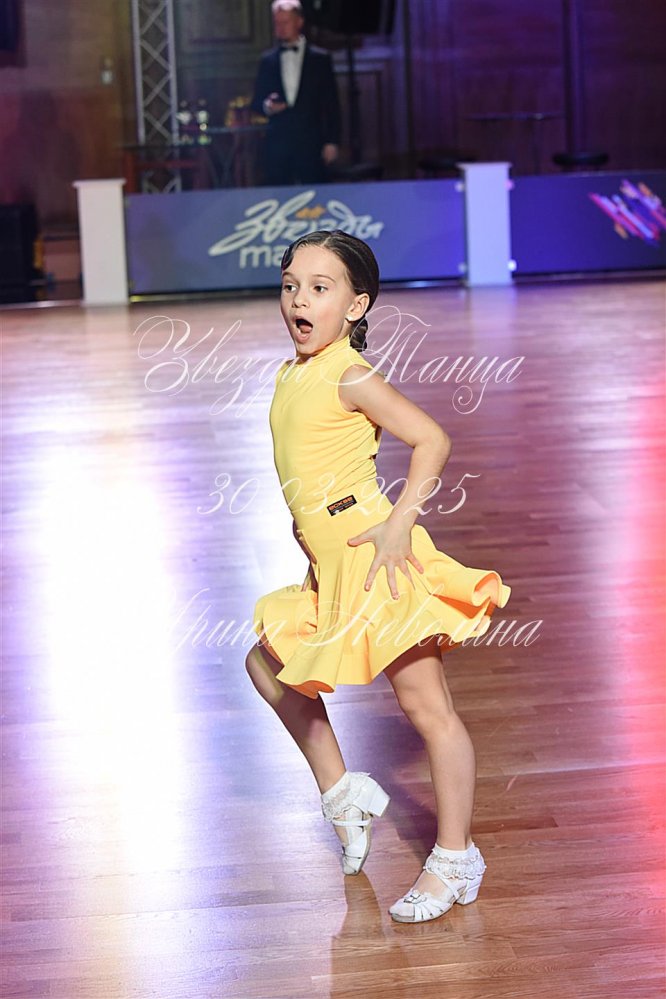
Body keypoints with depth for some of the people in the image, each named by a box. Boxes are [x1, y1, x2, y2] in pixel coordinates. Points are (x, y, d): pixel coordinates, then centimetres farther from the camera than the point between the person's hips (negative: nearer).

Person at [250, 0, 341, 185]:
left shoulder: (320, 59, 6)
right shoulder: (267, 60, 12)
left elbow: (331, 105, 4)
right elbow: (256, 102, 16)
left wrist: (332, 142, -3)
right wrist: (266, 106, -8)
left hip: (310, 142, -2)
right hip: (277, 142, 2)